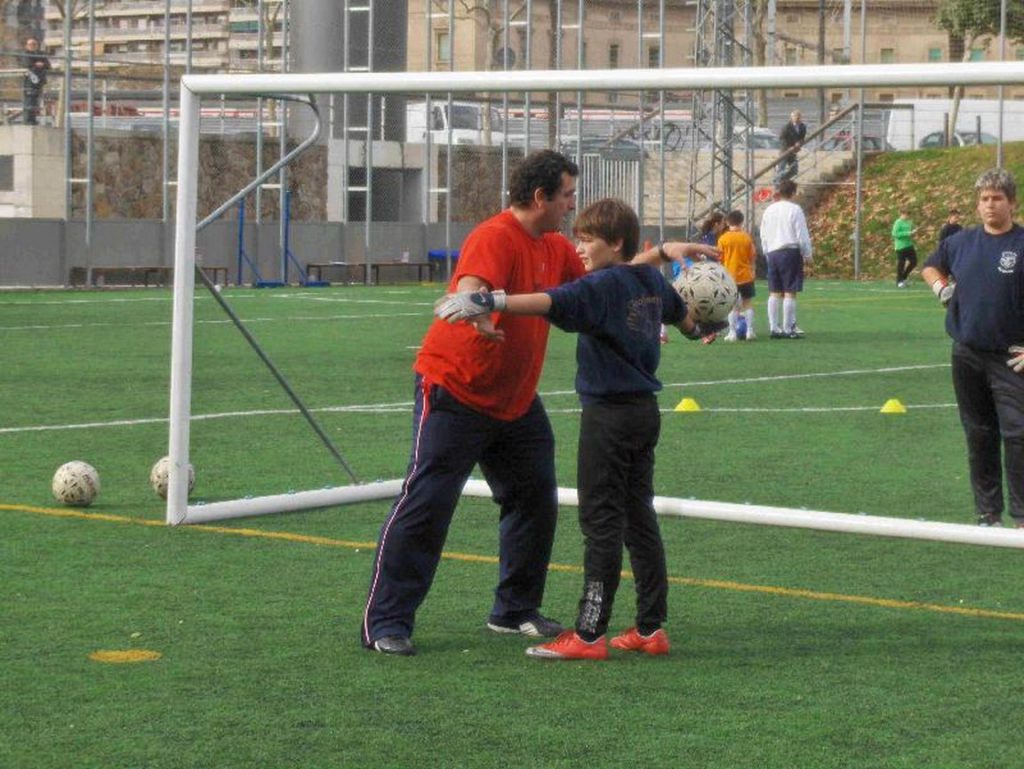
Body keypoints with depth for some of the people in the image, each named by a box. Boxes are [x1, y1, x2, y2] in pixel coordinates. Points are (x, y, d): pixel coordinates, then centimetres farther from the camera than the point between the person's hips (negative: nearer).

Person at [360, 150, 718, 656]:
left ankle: (515, 610, 25)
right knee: (425, 505, -10)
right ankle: (384, 623, -6)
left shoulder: (556, 248, 8)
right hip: (453, 391, -9)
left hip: (516, 401, 9)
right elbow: (470, 286, -39)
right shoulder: (495, 238, -20)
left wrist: (661, 253, 17)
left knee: (536, 501, 11)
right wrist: (477, 312, -62)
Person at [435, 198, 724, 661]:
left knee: (601, 521, -6)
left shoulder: (604, 285, -15)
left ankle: (589, 634, -5)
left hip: (609, 416, -8)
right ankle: (651, 628, 16)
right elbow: (679, 311, 33)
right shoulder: (652, 281, 10)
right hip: (645, 412, 8)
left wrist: (490, 302, -43)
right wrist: (694, 329, 56)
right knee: (639, 518, 13)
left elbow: (551, 302, -33)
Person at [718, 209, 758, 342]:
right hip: (746, 276, 1)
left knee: (732, 306, 4)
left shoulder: (723, 239, -5)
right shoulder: (747, 238, -3)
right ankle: (749, 331, 5)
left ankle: (732, 333, 0)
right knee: (748, 303, 9)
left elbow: (720, 260, -2)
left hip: (730, 277, 0)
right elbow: (753, 258, 3)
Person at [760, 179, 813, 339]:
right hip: (790, 252, -6)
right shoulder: (794, 209, -7)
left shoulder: (768, 211, 11)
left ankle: (773, 328, 6)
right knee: (790, 292, -4)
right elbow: (802, 235, -8)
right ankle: (788, 329, -6)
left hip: (772, 253, 6)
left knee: (775, 292, 8)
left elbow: (763, 236, 15)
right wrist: (808, 255, 2)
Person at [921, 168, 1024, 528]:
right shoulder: (961, 242, 8)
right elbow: (930, 266, 27)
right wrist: (940, 285, 5)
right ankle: (988, 513, 18)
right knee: (979, 437, 10)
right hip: (967, 356, 5)